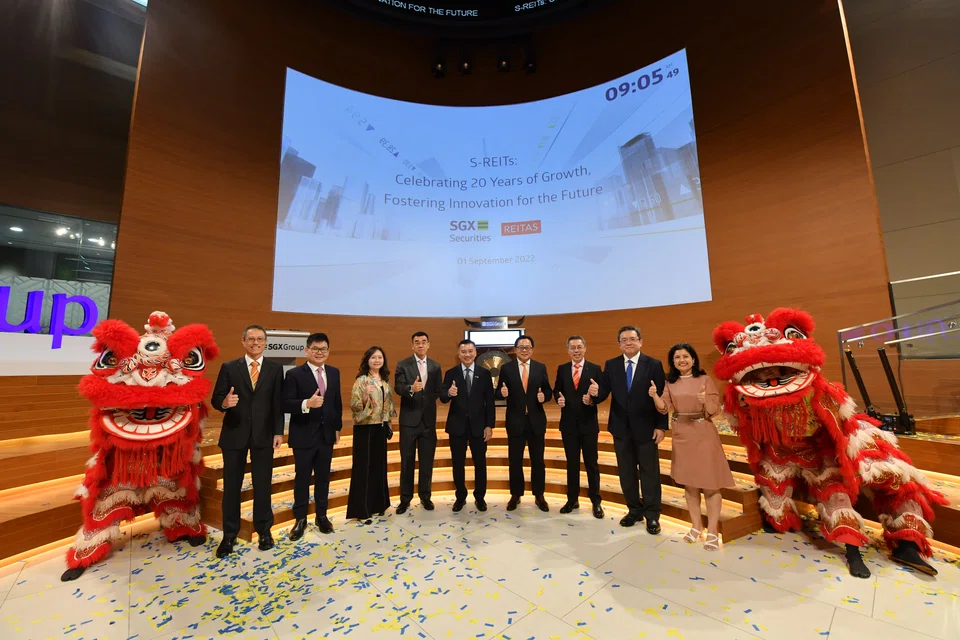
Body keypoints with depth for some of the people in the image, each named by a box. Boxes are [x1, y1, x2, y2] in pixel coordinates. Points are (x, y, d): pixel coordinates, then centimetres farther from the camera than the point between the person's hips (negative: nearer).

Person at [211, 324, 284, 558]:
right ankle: (229, 535, 27)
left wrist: (279, 431, -6)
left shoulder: (275, 369, 2)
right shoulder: (229, 367, 1)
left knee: (263, 485, 10)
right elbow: (215, 399, -3)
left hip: (264, 434, 0)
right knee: (231, 485, 11)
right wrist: (224, 402, -27)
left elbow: (278, 403, -1)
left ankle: (264, 531, 26)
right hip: (234, 433, 0)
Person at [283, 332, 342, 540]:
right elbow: (286, 404, -18)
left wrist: (338, 427, 9)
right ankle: (300, 519, 30)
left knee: (323, 477, 16)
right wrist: (306, 404, -36)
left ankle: (322, 516, 33)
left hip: (327, 434, 4)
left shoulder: (334, 372, 4)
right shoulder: (294, 374, -12)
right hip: (304, 435, -4)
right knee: (302, 478, 11)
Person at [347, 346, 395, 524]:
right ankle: (361, 509, 16)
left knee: (379, 465, 15)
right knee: (363, 466, 3)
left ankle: (377, 503, 31)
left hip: (381, 428, 7)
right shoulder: (361, 380, -12)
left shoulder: (385, 380, 7)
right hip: (365, 429, -6)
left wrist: (389, 425, 14)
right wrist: (365, 395, -34)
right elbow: (354, 406, -16)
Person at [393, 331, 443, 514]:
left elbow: (438, 390, 10)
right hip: (409, 419, -2)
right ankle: (405, 499, 22)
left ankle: (425, 496, 28)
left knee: (427, 461, 12)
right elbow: (398, 388, -17)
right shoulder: (403, 365, -4)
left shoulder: (435, 366, 5)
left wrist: (428, 402, 0)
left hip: (428, 419, 3)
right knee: (407, 461, 8)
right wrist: (411, 389, -35)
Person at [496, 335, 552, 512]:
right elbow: (499, 393, -2)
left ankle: (539, 496, 29)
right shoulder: (506, 368, -2)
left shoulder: (541, 367, 2)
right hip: (515, 421, -1)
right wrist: (502, 392, -25)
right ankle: (515, 495, 28)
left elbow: (548, 390, 3)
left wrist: (544, 396, -18)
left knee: (538, 460, 12)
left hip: (536, 420, 1)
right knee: (515, 461, 11)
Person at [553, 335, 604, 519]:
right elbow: (556, 390, 7)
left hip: (588, 423, -2)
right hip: (568, 423, 2)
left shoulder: (595, 369, -5)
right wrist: (559, 398, -14)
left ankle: (596, 502, 26)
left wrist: (593, 397, -29)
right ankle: (572, 499, 29)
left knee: (591, 463, 10)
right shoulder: (562, 369, 3)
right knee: (571, 463, 15)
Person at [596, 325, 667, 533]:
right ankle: (634, 510, 33)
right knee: (626, 472, 14)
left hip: (646, 428, -3)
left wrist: (661, 426, -10)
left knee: (649, 472, 10)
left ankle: (652, 515, 26)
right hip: (621, 428, 3)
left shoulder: (654, 365, -6)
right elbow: (603, 393, -5)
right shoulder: (611, 365, 1)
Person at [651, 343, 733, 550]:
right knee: (688, 481, 13)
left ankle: (712, 530, 15)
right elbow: (665, 408, -4)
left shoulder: (704, 379, -6)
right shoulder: (670, 382, 4)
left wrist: (705, 400, -30)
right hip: (681, 435, 4)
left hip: (703, 434, -3)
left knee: (710, 482, 1)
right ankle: (696, 525, 28)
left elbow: (715, 410, -9)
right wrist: (654, 395, -23)